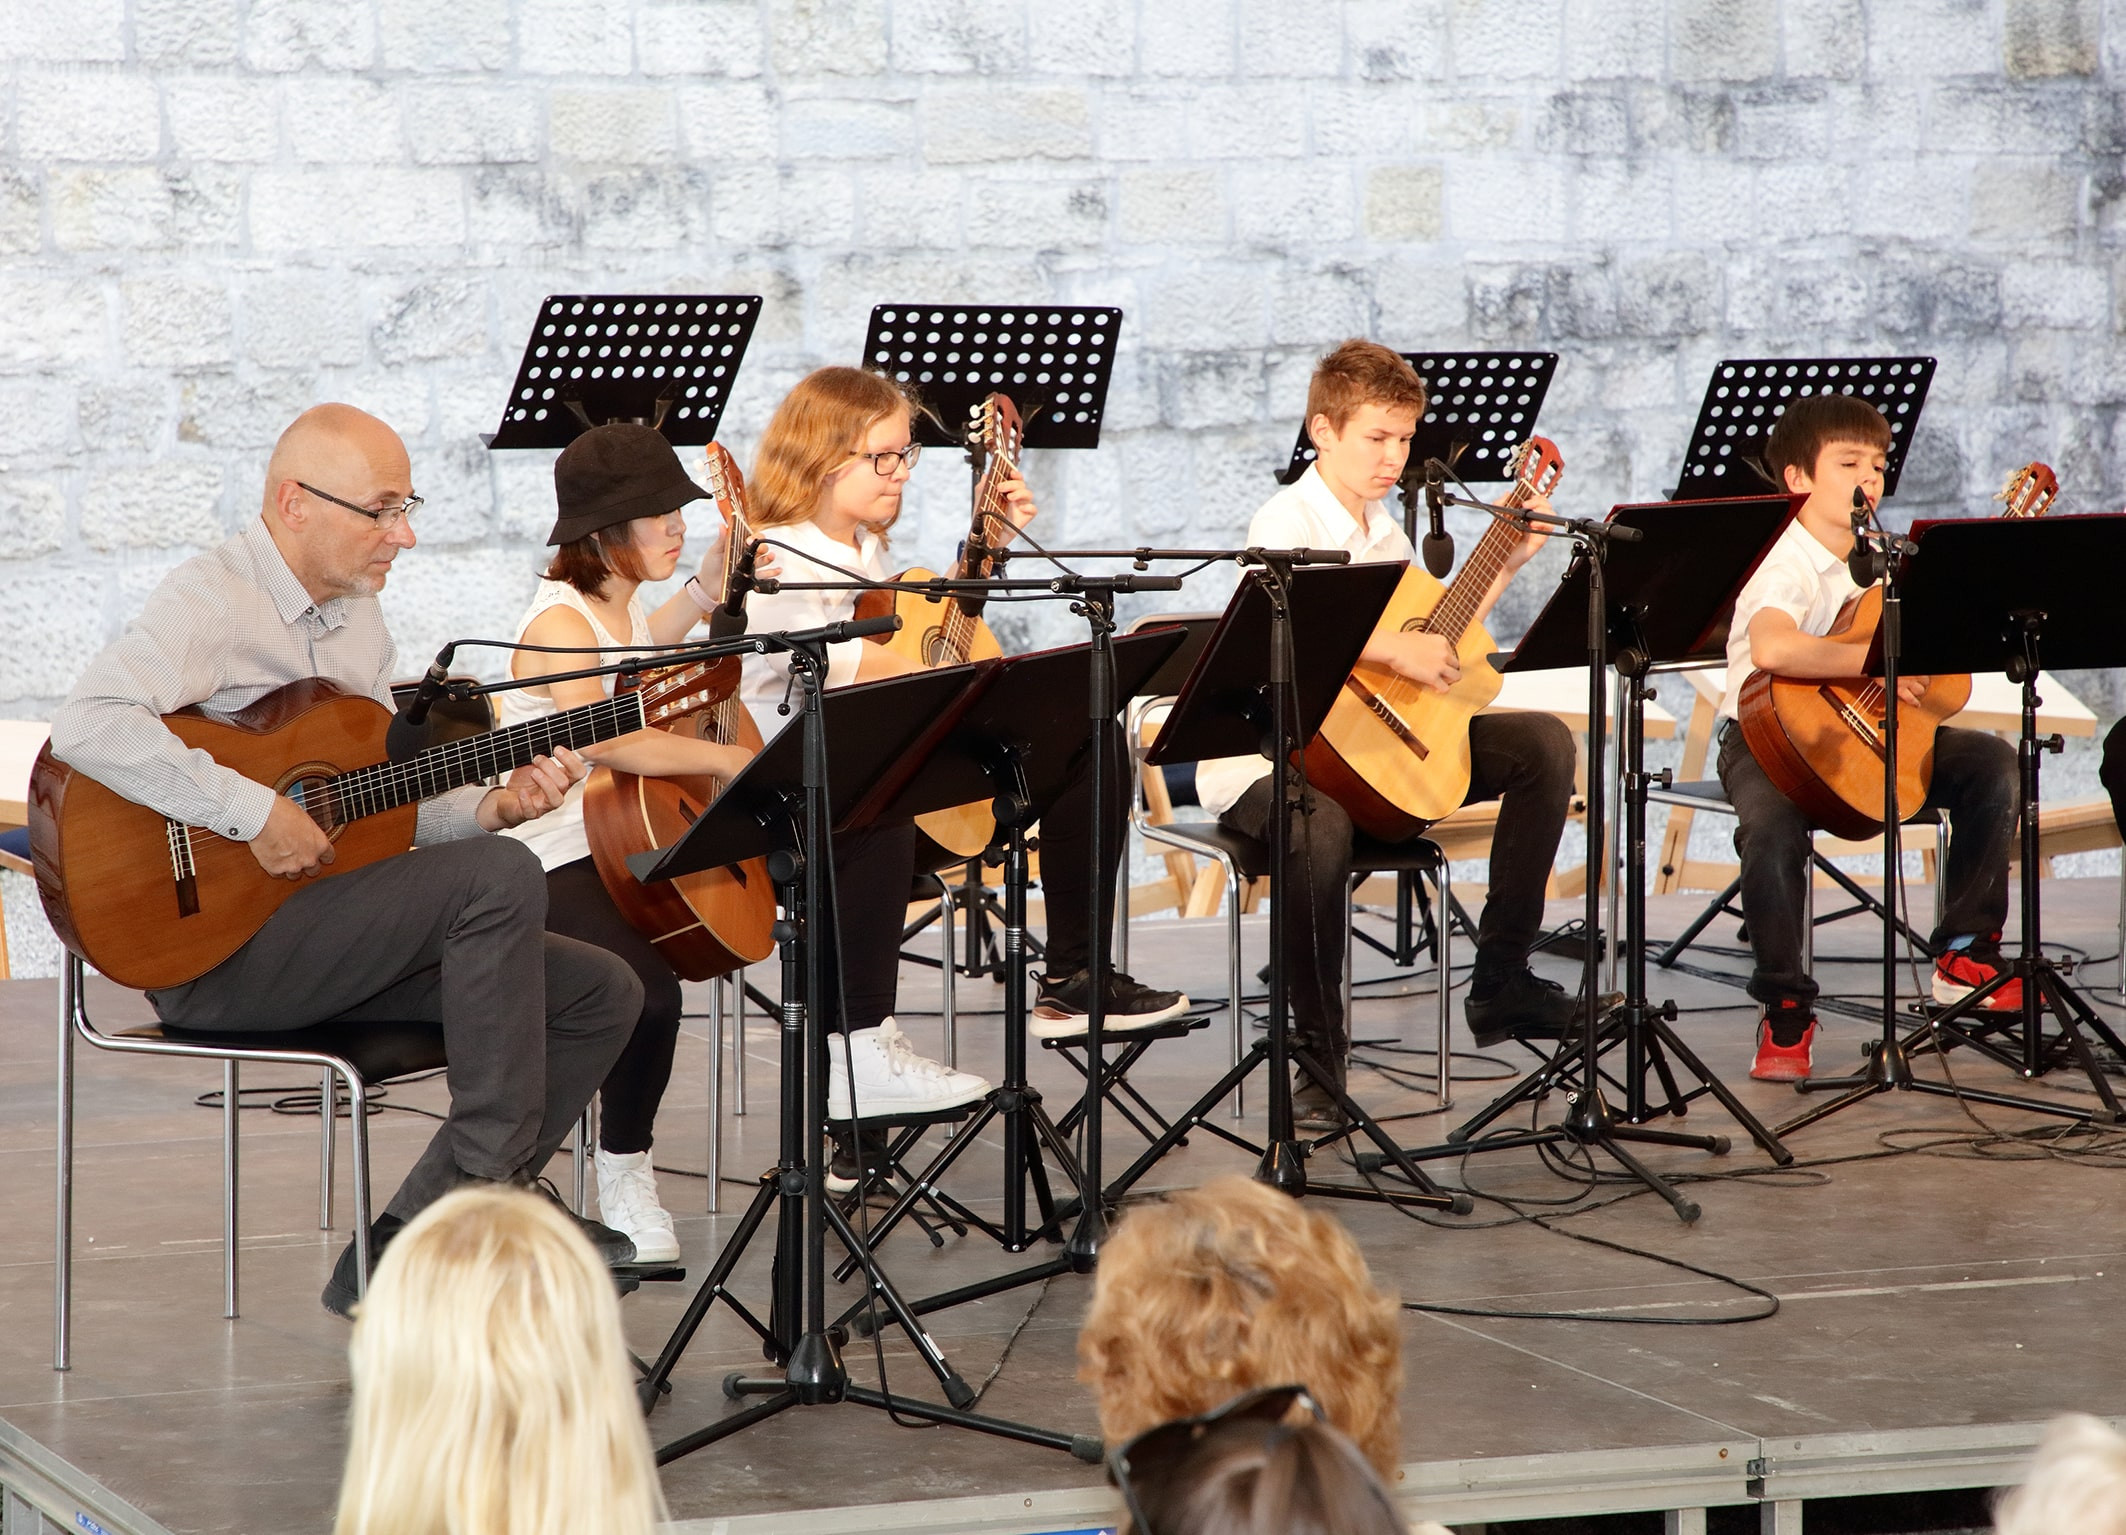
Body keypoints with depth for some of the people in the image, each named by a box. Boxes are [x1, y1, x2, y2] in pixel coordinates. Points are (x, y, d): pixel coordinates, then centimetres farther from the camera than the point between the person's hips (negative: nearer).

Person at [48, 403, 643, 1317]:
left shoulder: (356, 615, 17)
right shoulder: (213, 602, -13)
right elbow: (88, 726, -31)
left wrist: (494, 805, 1)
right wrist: (252, 813, -30)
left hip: (331, 926, 10)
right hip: (216, 949, -10)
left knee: (600, 995, 0)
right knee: (500, 879, -26)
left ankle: (399, 1252, -2)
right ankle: (486, 1185, -19)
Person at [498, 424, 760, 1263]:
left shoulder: (624, 605, 14)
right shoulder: (558, 620, -16)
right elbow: (605, 735, -34)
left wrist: (708, 587, 26)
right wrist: (727, 758, -31)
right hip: (552, 865, -10)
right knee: (648, 989, -35)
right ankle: (624, 1171, -11)